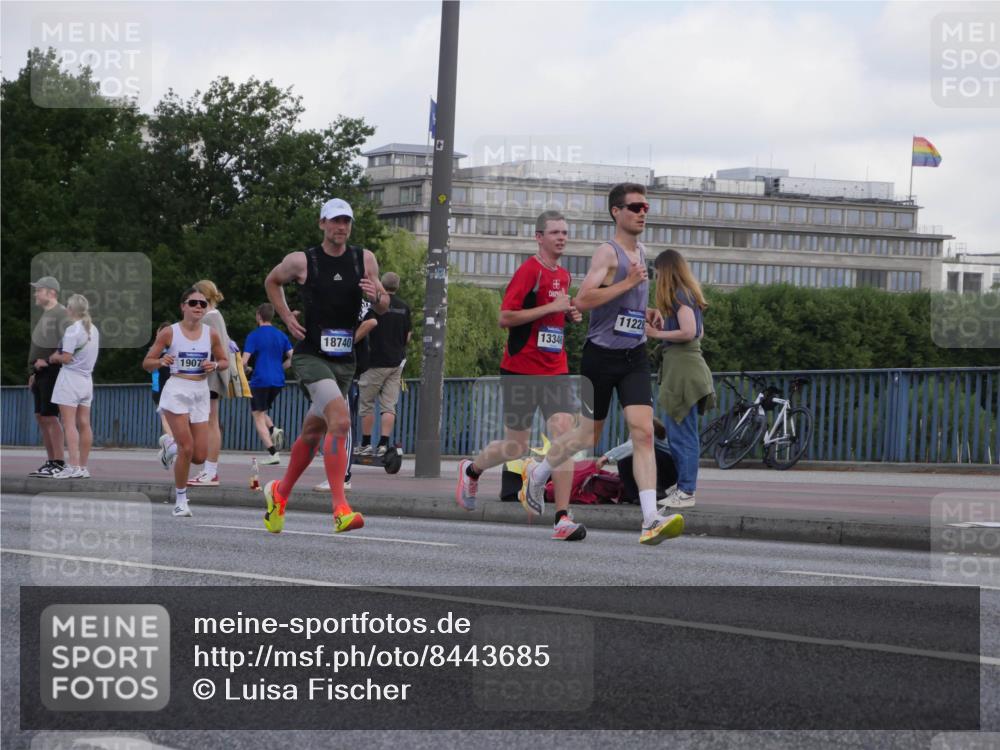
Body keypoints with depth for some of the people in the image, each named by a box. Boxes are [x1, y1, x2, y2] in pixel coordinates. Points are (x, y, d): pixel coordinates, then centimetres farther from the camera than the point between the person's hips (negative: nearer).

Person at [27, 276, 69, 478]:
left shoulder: (61, 314, -9)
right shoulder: (44, 316, 20)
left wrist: (47, 360, -17)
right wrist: (33, 372, 18)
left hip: (52, 371, -10)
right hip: (41, 373, 10)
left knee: (49, 416, -12)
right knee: (41, 417, 8)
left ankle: (59, 463, -12)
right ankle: (51, 461, 10)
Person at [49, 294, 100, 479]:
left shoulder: (72, 330, -15)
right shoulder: (94, 329, 9)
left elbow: (66, 358, -18)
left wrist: (54, 357, 2)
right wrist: (60, 356, 11)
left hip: (71, 378, -8)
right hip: (87, 379, 8)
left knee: (69, 424, -8)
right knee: (84, 424, 8)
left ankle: (74, 466, -14)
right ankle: (83, 467, 11)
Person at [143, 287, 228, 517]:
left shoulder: (211, 334, 2)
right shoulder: (169, 333, -5)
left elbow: (224, 361, 16)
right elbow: (147, 363, 0)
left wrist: (214, 365, -7)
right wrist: (161, 361, -21)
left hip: (200, 393, 4)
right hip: (177, 390, -4)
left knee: (199, 456, -1)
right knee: (186, 448, -13)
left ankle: (174, 449, 34)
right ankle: (180, 500, 2)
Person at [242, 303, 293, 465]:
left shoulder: (254, 335, -6)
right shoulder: (281, 336, 9)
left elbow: (244, 361, -11)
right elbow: (292, 359, 7)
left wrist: (245, 368, 11)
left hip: (260, 380, -6)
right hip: (277, 381, 6)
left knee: (258, 416, 1)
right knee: (262, 411, 24)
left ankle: (272, 453, -11)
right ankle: (274, 430, -6)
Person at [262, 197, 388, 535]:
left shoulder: (365, 260, 5)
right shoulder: (301, 261, -4)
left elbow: (384, 308, 12)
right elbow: (272, 282, 16)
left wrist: (377, 296, -12)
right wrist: (287, 319, 4)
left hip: (345, 361, 5)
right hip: (310, 356, -5)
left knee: (313, 433, 17)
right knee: (340, 421, -25)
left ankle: (279, 493, 41)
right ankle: (340, 509, -27)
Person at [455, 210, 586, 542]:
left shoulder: (563, 275, 14)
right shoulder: (529, 270, -11)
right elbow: (505, 317, -18)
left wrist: (570, 314, 8)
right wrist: (551, 307, -21)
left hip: (555, 370, 6)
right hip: (521, 370, -6)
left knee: (564, 433, -15)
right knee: (516, 447, 5)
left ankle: (562, 519, -19)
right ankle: (471, 470, 39)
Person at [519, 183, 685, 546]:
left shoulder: (640, 252, 14)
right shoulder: (608, 252, -12)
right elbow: (583, 300, -25)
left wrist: (647, 312, 13)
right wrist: (628, 283, -23)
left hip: (634, 356, 6)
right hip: (601, 355, -6)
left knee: (643, 432, -11)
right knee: (589, 435, 9)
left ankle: (651, 520, -20)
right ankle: (537, 473, 38)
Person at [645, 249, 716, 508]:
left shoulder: (679, 295, -11)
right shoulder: (689, 294, 17)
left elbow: (689, 332, -21)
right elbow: (700, 332, 22)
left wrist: (658, 333, -10)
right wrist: (663, 326, 15)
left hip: (682, 367, -10)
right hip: (686, 367, 10)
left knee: (681, 434, -8)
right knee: (678, 433, 14)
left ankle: (686, 492, -7)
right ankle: (684, 486, 18)